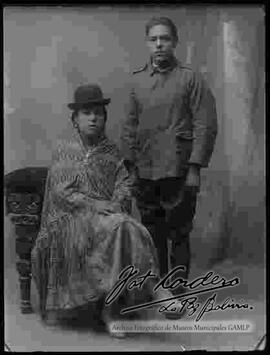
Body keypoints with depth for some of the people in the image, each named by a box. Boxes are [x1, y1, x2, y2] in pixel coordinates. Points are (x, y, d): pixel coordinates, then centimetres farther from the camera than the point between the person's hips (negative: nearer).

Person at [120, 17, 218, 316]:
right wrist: (130, 166, 6)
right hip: (145, 173, 4)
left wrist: (195, 168, -12)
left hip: (177, 171, -4)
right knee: (152, 233, 12)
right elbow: (129, 127, 12)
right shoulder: (136, 81, 11)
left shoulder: (191, 79, -1)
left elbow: (206, 126, -6)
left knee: (178, 234, 3)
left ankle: (178, 293, 17)